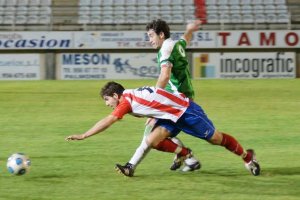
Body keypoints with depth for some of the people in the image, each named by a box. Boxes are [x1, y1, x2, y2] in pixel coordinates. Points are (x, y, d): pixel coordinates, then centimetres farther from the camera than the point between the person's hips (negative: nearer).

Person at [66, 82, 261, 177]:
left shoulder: (127, 100, -17)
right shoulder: (133, 98, 8)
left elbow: (106, 122, -21)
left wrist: (83, 136, -20)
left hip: (185, 110, -8)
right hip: (173, 116, 8)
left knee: (216, 138, 4)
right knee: (152, 141, -5)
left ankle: (247, 156, 21)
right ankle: (185, 154, 13)